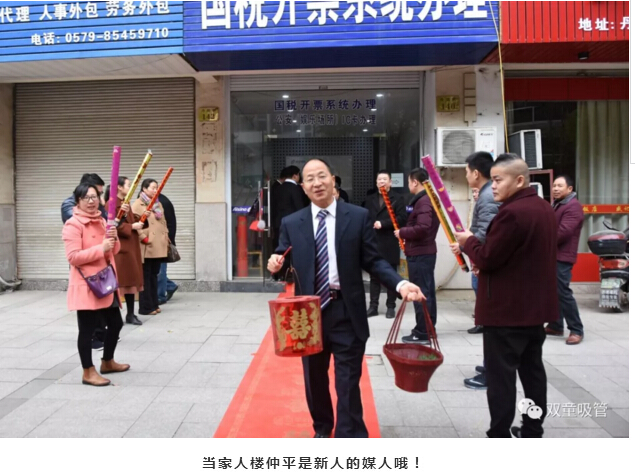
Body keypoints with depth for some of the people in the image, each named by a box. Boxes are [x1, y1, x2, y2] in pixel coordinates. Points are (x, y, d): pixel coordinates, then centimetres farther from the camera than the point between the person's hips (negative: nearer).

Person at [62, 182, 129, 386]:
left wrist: (113, 238, -6)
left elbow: (114, 251, 15)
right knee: (87, 328, 0)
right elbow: (73, 257, -20)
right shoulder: (73, 225, -12)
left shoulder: (101, 221, 13)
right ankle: (88, 372, 12)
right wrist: (101, 248, -24)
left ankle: (108, 362, 34)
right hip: (86, 285, -8)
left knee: (115, 323, 16)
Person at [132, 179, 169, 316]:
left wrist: (165, 238, 13)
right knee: (146, 276, -2)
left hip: (159, 247, 8)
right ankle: (146, 307, 4)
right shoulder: (138, 204, -6)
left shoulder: (158, 204, 19)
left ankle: (154, 304, 20)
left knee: (154, 275, 13)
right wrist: (143, 238, -17)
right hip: (146, 247, -7)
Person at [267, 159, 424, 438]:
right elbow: (285, 265, 6)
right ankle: (322, 429, 43)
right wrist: (275, 266, -17)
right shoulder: (291, 224, 4)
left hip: (346, 312, -2)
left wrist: (399, 284, -16)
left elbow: (373, 261, -2)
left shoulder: (359, 217, -1)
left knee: (348, 382, 3)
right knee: (314, 379, 19)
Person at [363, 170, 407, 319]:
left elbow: (402, 217, -11)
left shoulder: (397, 199, 1)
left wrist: (383, 223, -16)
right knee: (374, 276, 7)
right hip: (373, 243, 4)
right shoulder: (370, 200, 15)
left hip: (390, 244, -3)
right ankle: (373, 306, 13)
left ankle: (391, 307, 13)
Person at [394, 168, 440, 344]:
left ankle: (422, 333, 0)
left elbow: (422, 228, -28)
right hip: (426, 250, 11)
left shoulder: (423, 201, -18)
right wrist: (407, 234, 9)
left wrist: (402, 232, -15)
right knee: (428, 291, 16)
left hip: (419, 253, -11)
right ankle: (429, 328, 26)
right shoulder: (429, 198, 14)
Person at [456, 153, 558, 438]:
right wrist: (479, 245, 12)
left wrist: (468, 241, -2)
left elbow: (487, 259, -21)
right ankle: (532, 432, 28)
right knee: (532, 370, 17)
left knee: (501, 375, -1)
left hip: (506, 310, -10)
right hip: (535, 306, 10)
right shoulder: (544, 209, 10)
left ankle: (500, 436, 7)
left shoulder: (512, 213, -22)